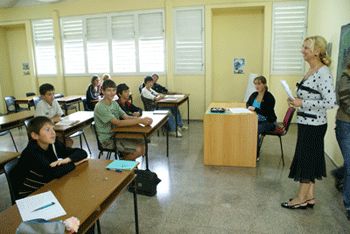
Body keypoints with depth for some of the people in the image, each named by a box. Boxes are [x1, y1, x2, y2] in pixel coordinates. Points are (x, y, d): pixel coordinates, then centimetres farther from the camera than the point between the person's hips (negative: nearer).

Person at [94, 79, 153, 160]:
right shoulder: (100, 107, -19)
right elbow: (118, 123, -26)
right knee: (139, 150, -17)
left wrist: (142, 119, -20)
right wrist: (140, 120, -29)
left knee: (141, 144, 0)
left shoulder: (115, 103, 8)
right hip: (108, 139, -8)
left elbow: (126, 117, -1)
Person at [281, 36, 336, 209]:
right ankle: (310, 196, 29)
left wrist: (302, 103, -21)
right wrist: (297, 101, 4)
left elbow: (330, 102, -24)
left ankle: (302, 199, 18)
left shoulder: (323, 73, -18)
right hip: (306, 123, 9)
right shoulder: (311, 71, 10)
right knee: (309, 159, 16)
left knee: (306, 159, 2)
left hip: (313, 125, -9)